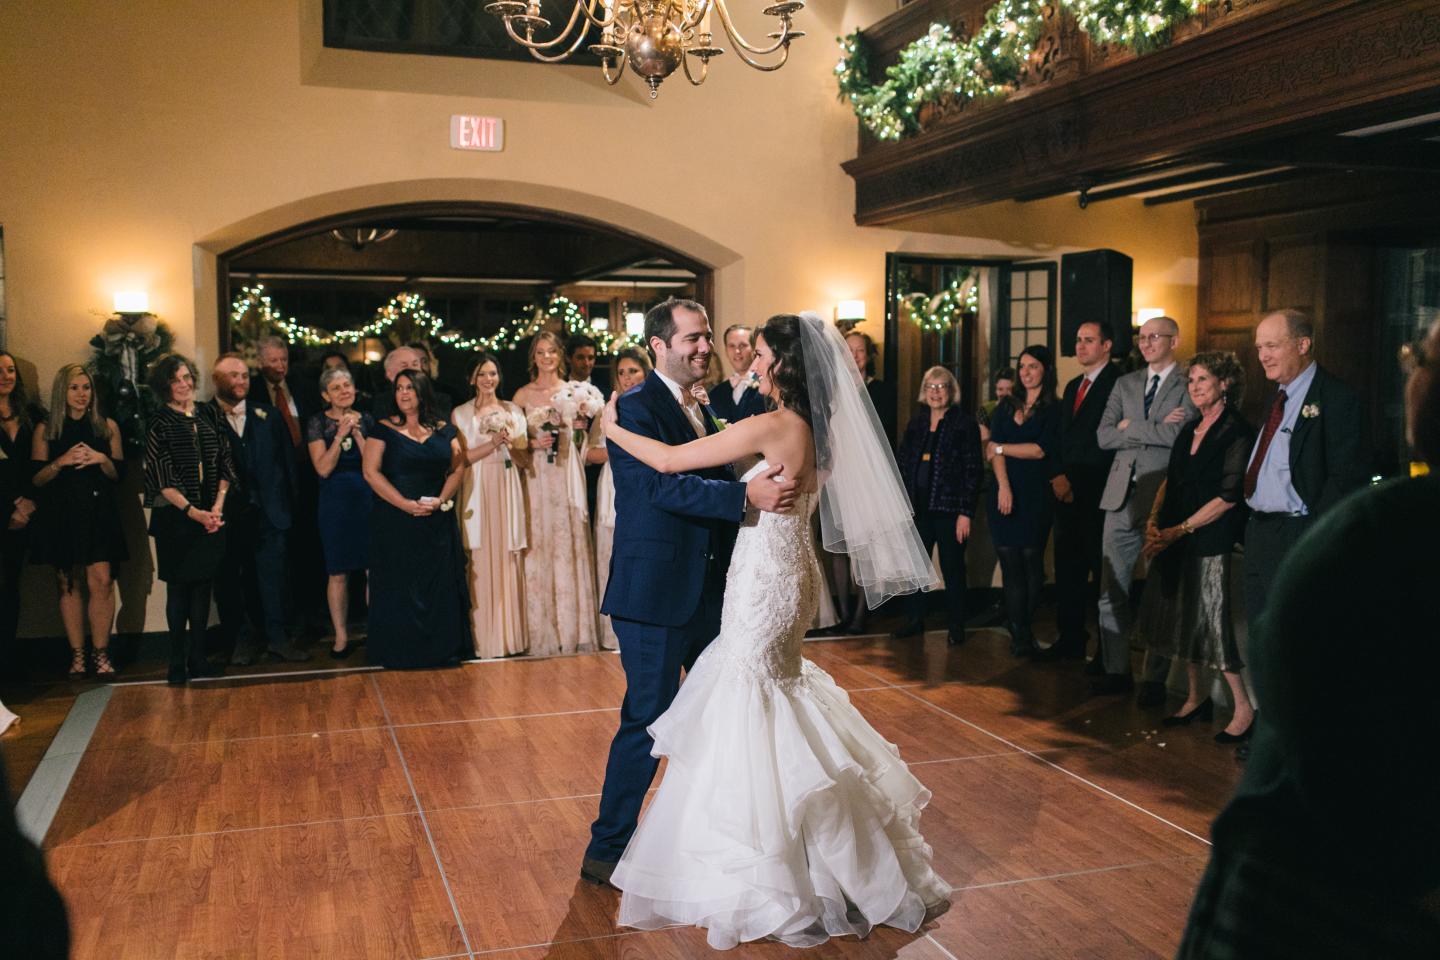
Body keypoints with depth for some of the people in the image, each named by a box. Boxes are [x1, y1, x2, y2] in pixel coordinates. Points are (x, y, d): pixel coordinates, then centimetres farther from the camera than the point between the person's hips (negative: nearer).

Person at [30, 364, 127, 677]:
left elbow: (118, 474, 8)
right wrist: (62, 462, -15)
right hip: (61, 516, 1)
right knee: (68, 585, 2)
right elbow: (36, 478, 2)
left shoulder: (107, 427, 8)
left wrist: (101, 459, -11)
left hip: (99, 513, 0)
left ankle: (101, 654, -5)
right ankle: (77, 656, 7)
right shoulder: (46, 431, 7)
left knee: (102, 581, -11)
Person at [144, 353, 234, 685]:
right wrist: (194, 512, -13)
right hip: (175, 519, -3)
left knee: (202, 585, 6)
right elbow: (162, 480, -7)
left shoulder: (207, 415, 8)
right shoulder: (159, 424, -3)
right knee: (178, 587, 1)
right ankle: (177, 662, 9)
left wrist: (218, 506, -5)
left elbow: (225, 465, 8)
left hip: (211, 517, 3)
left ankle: (198, 658, 14)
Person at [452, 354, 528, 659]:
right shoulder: (460, 414, 4)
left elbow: (523, 455, 11)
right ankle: (484, 637, 3)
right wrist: (493, 444, -16)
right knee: (482, 563, -3)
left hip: (508, 491, 2)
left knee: (510, 561, 3)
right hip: (477, 493, -2)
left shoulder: (513, 411, 11)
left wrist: (510, 444, -10)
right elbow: (461, 458, -4)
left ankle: (512, 634, 10)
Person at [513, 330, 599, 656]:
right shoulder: (523, 395, 5)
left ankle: (573, 629, 9)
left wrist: (581, 429, -8)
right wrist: (535, 443, -12)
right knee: (539, 547, -2)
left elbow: (581, 443, 13)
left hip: (567, 476, 1)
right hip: (537, 476, -1)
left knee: (570, 545, 1)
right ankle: (543, 633, 5)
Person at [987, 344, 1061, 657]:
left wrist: (1002, 448, -1)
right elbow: (994, 449, 3)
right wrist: (1004, 486, -10)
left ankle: (1023, 632, 10)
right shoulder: (1007, 406, 14)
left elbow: (1041, 450, -9)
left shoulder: (1054, 410, 1)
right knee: (1010, 564, -2)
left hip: (1036, 494, -3)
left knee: (1031, 561, 0)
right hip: (1005, 493, 3)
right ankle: (1020, 636, 1)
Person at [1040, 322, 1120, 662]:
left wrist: (1072, 479, -12)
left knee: (1102, 571, -1)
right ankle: (1070, 640, 18)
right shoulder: (1073, 387, 19)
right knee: (1067, 569, 10)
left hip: (1097, 494, -8)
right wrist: (1058, 478, 4)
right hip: (1067, 493, 8)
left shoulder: (1117, 384, -9)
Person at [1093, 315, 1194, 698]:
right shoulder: (1125, 384, 14)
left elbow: (1179, 434, -17)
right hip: (1123, 497, 5)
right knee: (1112, 593, 6)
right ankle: (1116, 670, 16)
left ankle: (1156, 679, 13)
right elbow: (1103, 436, 4)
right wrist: (1156, 429, -7)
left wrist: (1130, 426, -6)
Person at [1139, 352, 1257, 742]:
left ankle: (1244, 709, 5)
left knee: (1214, 621, -6)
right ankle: (1196, 698, 25)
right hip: (1176, 541, 8)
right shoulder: (1190, 430, 13)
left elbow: (1229, 496, -15)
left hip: (1212, 540, -7)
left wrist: (1179, 530, -16)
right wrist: (1154, 521, -3)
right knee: (1184, 619, 13)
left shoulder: (1238, 432, -10)